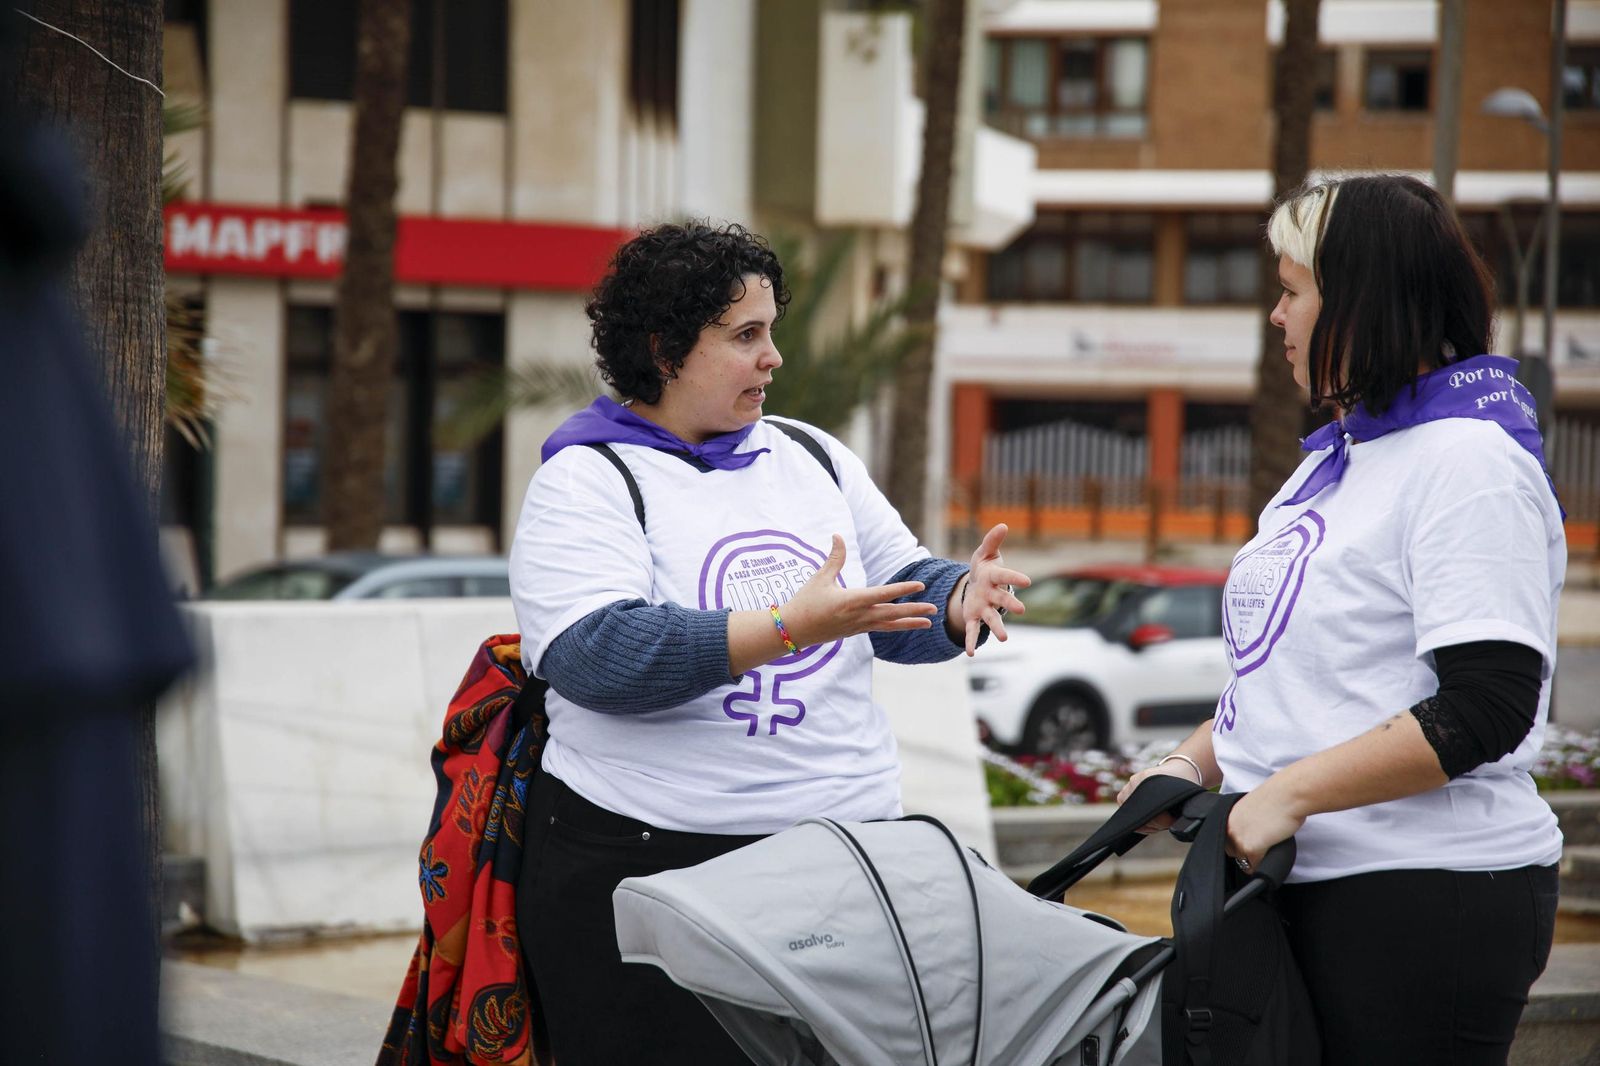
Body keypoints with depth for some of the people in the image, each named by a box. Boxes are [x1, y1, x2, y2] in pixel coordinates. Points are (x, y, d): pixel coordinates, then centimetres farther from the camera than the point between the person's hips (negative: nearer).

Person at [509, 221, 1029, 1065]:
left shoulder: (813, 457, 15)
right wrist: (791, 628, -27)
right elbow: (595, 654, -19)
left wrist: (961, 599, -9)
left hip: (842, 859, 5)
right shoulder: (586, 482, -4)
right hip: (648, 862, -5)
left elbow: (902, 596, 16)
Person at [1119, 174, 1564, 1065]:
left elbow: (1486, 709, -22)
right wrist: (1193, 765, 8)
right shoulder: (1339, 456, 17)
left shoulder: (1469, 465, -14)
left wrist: (1289, 793, -22)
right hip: (1316, 889, 9)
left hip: (1426, 902, -9)